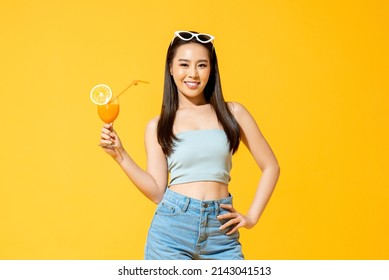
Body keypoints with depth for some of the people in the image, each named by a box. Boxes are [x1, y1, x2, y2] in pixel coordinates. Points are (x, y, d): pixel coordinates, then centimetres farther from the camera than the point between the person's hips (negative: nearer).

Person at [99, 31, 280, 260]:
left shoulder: (232, 113, 5)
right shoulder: (158, 126, 6)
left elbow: (271, 166, 9)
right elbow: (157, 192, 1)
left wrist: (252, 216, 3)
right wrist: (120, 155, -5)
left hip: (221, 231, 0)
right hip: (172, 228, 0)